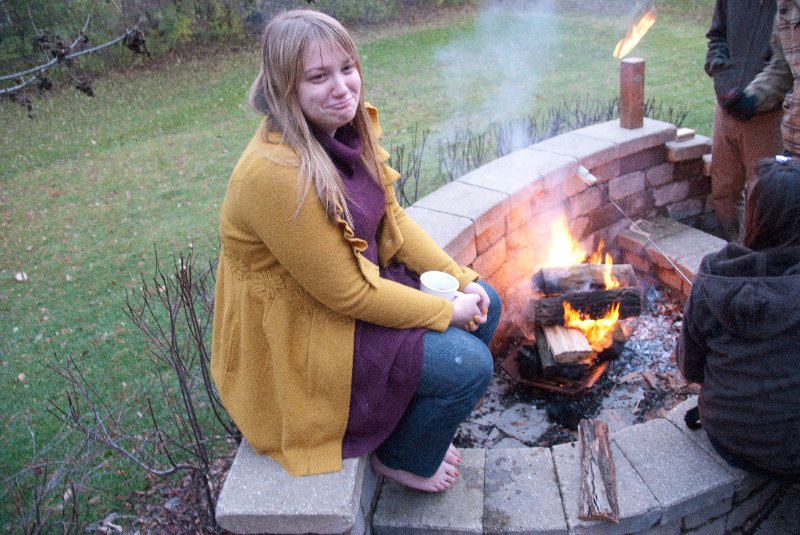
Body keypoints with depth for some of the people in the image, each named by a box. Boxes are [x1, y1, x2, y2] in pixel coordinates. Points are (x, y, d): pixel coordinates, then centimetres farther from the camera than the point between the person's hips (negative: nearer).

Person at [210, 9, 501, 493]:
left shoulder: (347, 131, -4)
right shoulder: (277, 173, -32)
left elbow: (393, 218, 6)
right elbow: (348, 294, -27)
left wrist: (461, 279, -4)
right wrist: (447, 312, -17)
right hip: (298, 338, -9)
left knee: (484, 304, 10)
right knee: (468, 364, -15)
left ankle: (424, 425, 30)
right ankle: (403, 459, 15)